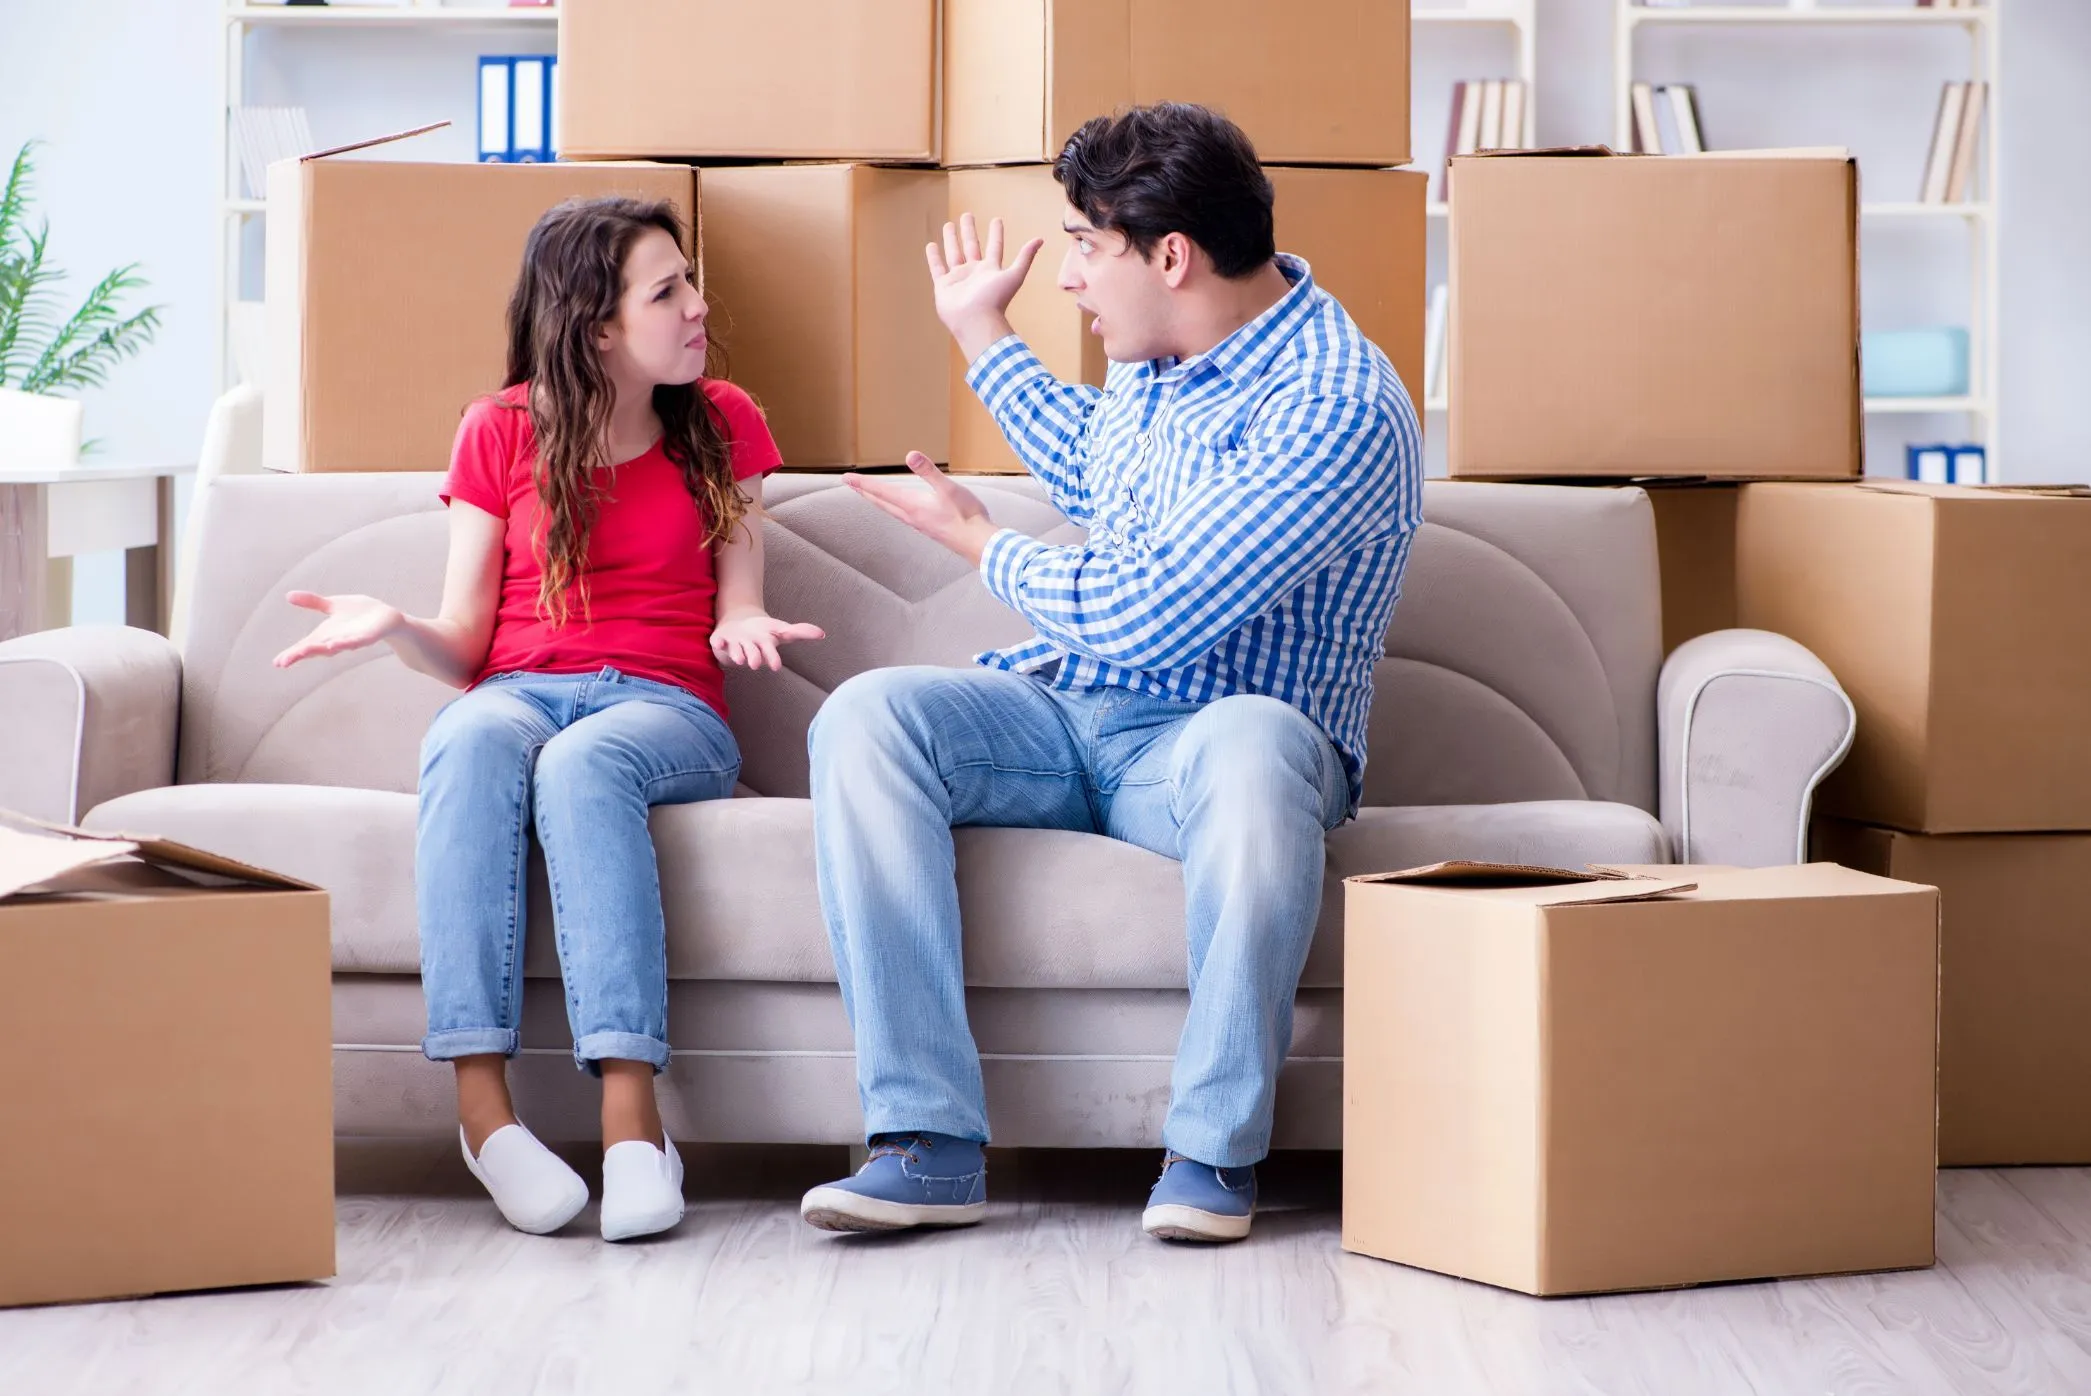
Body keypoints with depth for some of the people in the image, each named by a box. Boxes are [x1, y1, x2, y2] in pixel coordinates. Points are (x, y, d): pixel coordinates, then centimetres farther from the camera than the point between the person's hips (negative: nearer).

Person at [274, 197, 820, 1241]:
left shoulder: (722, 424, 12)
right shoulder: (501, 432, 11)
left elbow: (732, 619, 9)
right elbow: (465, 646, 8)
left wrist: (745, 629, -16)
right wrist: (394, 625, -13)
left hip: (663, 710, -1)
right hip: (518, 693, 1)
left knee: (583, 764, -38)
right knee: (474, 742, -38)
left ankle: (631, 1117, -49)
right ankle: (482, 1104, -44)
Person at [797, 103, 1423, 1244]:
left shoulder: (1339, 408, -20)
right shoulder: (1157, 355, 9)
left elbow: (1147, 618, -24)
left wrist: (978, 543, -8)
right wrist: (980, 334, 38)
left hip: (1208, 737, -7)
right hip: (1068, 715, 7)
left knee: (1252, 742, -43)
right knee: (866, 715, -21)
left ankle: (1215, 1148, -29)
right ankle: (931, 1143, -27)